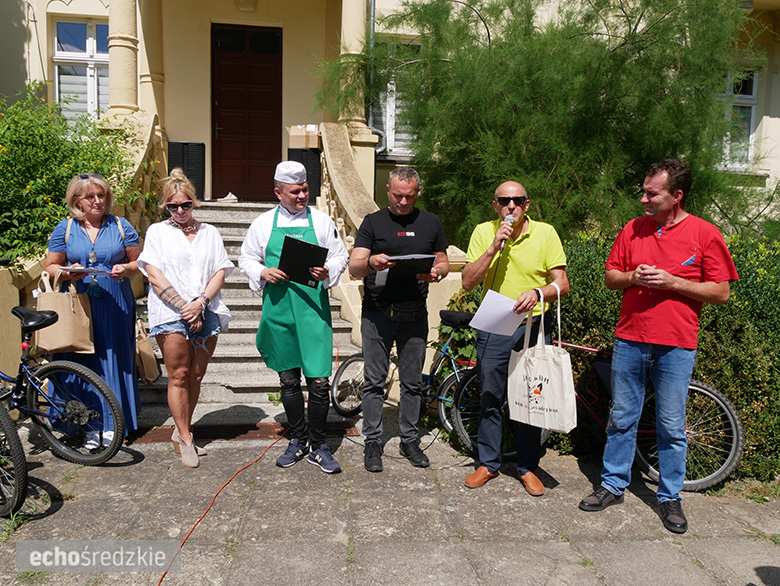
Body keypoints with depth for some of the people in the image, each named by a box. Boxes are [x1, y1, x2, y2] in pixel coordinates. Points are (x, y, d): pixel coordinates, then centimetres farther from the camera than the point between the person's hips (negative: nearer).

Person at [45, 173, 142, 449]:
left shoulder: (121, 226, 6)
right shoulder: (65, 229, 7)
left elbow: (138, 262, 10)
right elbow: (50, 266, 10)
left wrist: (126, 269, -12)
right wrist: (67, 273, -11)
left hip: (115, 307, 0)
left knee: (114, 361, 2)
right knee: (82, 362, -1)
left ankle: (112, 423, 11)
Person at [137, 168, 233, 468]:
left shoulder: (209, 232, 15)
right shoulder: (157, 231, 8)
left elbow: (220, 272, 7)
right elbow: (154, 276, -2)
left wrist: (200, 303, -9)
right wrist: (184, 307, -11)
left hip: (206, 315, 3)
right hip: (171, 313, -3)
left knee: (196, 376, 7)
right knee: (179, 376, -3)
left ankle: (180, 431, 22)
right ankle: (186, 441, 6)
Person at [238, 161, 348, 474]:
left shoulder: (321, 220, 6)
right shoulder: (263, 223, 8)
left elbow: (340, 257, 8)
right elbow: (247, 259, 13)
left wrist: (327, 272, -13)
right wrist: (264, 273, -8)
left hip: (313, 309, -1)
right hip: (278, 309, 2)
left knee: (319, 381, -5)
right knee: (288, 380, 12)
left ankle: (318, 446, 13)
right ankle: (298, 440, 29)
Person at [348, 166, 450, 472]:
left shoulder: (431, 222, 10)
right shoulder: (373, 222, 4)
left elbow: (444, 262, 14)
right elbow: (354, 269, -4)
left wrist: (436, 272, -10)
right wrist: (371, 262, -27)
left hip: (414, 315, 2)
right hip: (377, 313, -1)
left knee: (412, 382, 10)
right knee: (374, 381, 4)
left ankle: (410, 441, 24)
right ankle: (373, 442, 16)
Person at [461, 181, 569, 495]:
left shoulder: (545, 233, -2)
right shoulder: (484, 232, 0)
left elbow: (561, 284, -4)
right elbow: (468, 281, -7)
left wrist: (537, 293, -25)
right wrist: (494, 247, -18)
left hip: (534, 326, 0)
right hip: (493, 327, 1)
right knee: (491, 398, 9)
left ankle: (527, 467, 24)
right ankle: (488, 463, 25)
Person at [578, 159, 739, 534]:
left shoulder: (705, 234, -3)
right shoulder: (633, 229, 7)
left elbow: (721, 293, -4)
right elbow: (610, 278, 11)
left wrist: (672, 282, -15)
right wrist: (633, 277, -10)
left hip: (675, 347, -3)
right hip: (629, 340, 3)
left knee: (672, 427, 7)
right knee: (621, 419, 11)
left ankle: (670, 497, 23)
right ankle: (613, 485, 25)